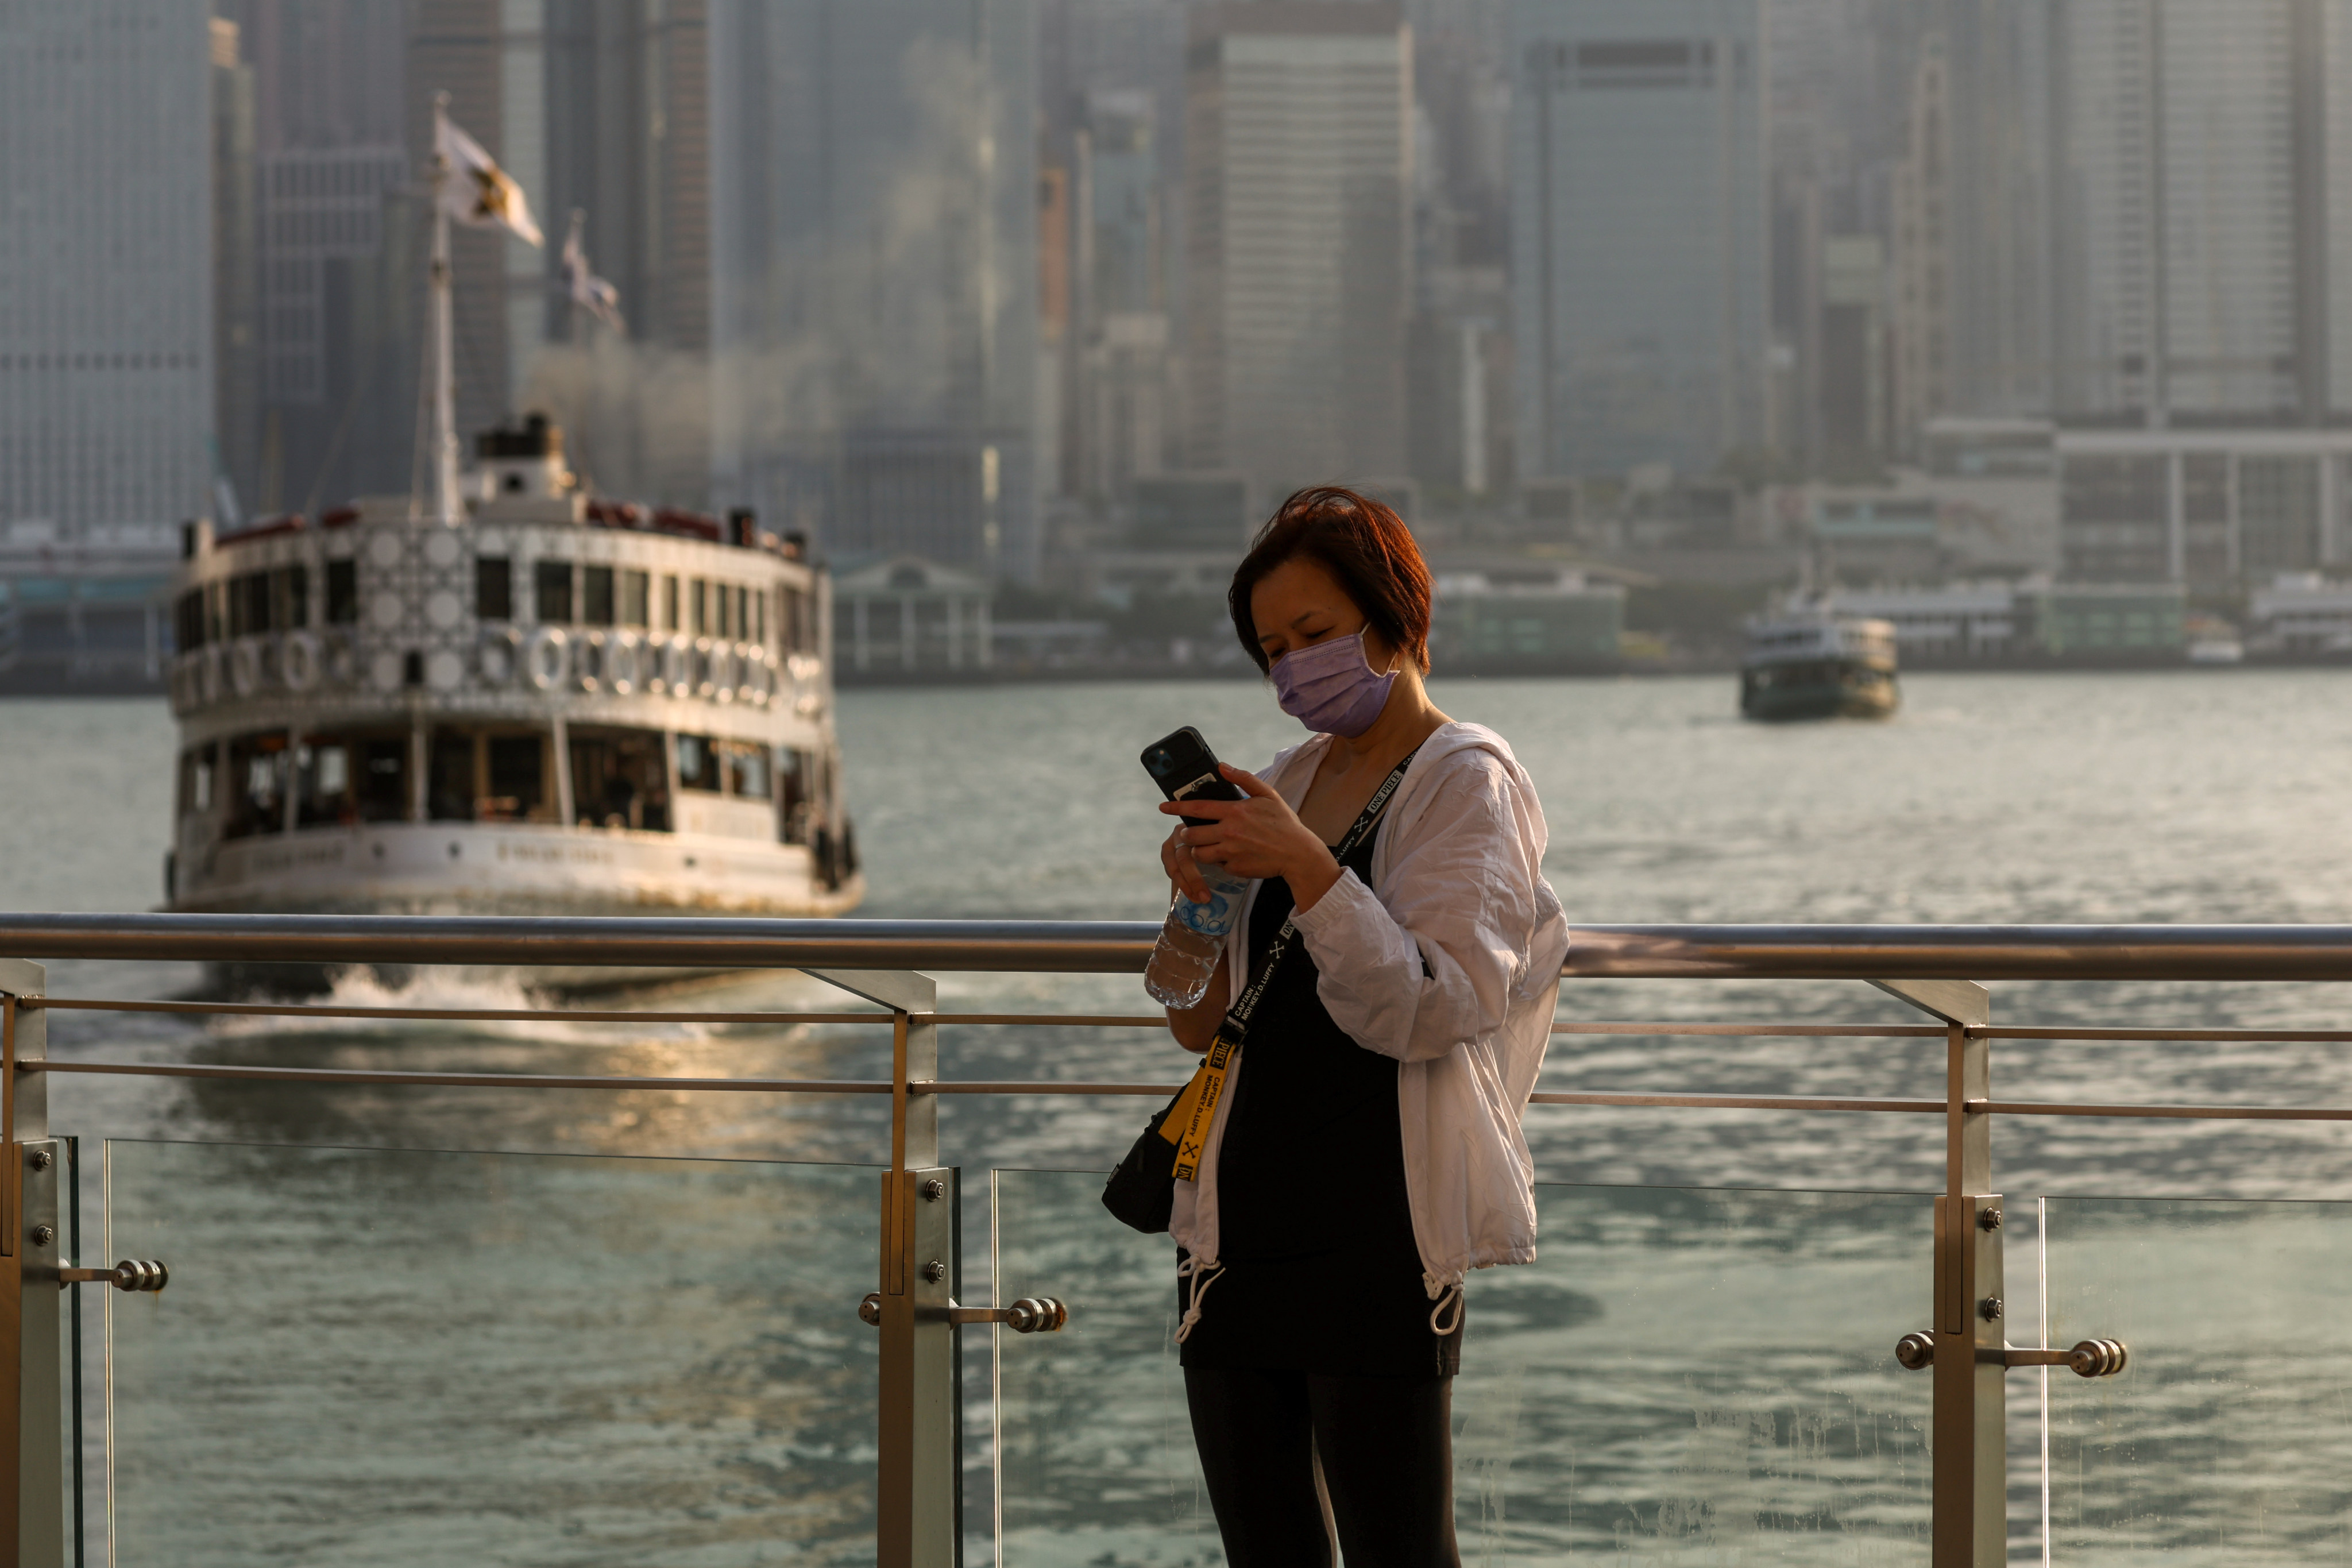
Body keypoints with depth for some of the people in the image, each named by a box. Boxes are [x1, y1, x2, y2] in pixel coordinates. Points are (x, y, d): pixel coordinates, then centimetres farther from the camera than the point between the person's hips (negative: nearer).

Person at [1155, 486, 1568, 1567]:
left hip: (1379, 1234, -7)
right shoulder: (1288, 785, 17)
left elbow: (1431, 1010, -15)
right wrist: (1199, 901, -3)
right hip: (1241, 1223, 7)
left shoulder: (1468, 780, -3)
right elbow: (1202, 1028, 16)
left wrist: (1304, 868, -22)